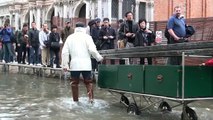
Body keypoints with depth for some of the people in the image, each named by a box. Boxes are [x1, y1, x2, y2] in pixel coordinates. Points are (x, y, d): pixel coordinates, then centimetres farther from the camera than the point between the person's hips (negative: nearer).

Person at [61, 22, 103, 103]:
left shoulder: (70, 37, 7)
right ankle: (91, 98, -4)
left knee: (74, 82, 11)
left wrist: (65, 64, 8)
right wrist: (99, 58, 3)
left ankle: (75, 100, 13)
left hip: (74, 64, 2)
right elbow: (92, 50, -12)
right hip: (86, 64, -1)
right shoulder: (87, 36, -2)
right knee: (88, 81, 9)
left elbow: (65, 52, 4)